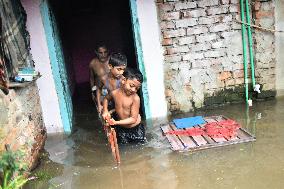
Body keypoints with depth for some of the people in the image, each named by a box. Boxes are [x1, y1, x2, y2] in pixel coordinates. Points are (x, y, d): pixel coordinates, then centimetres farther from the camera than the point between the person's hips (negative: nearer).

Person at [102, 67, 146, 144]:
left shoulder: (135, 98, -27)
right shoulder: (115, 93, -14)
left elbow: (133, 119, -25)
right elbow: (106, 98, 11)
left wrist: (116, 122, -33)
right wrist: (105, 111, -4)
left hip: (135, 128, -3)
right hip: (121, 128, 3)